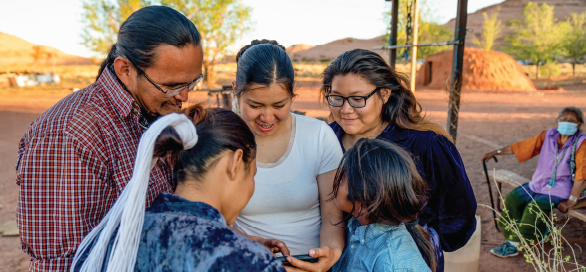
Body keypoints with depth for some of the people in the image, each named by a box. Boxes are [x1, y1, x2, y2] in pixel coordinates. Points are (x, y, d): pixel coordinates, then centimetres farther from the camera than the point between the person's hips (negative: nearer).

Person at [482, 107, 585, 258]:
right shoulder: (548, 135, 3)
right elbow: (521, 147, 9)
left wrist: (571, 200, -19)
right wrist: (496, 152, 7)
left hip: (562, 189, -6)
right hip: (540, 183, 6)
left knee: (534, 207, -26)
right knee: (513, 199, -11)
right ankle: (512, 242, -5)